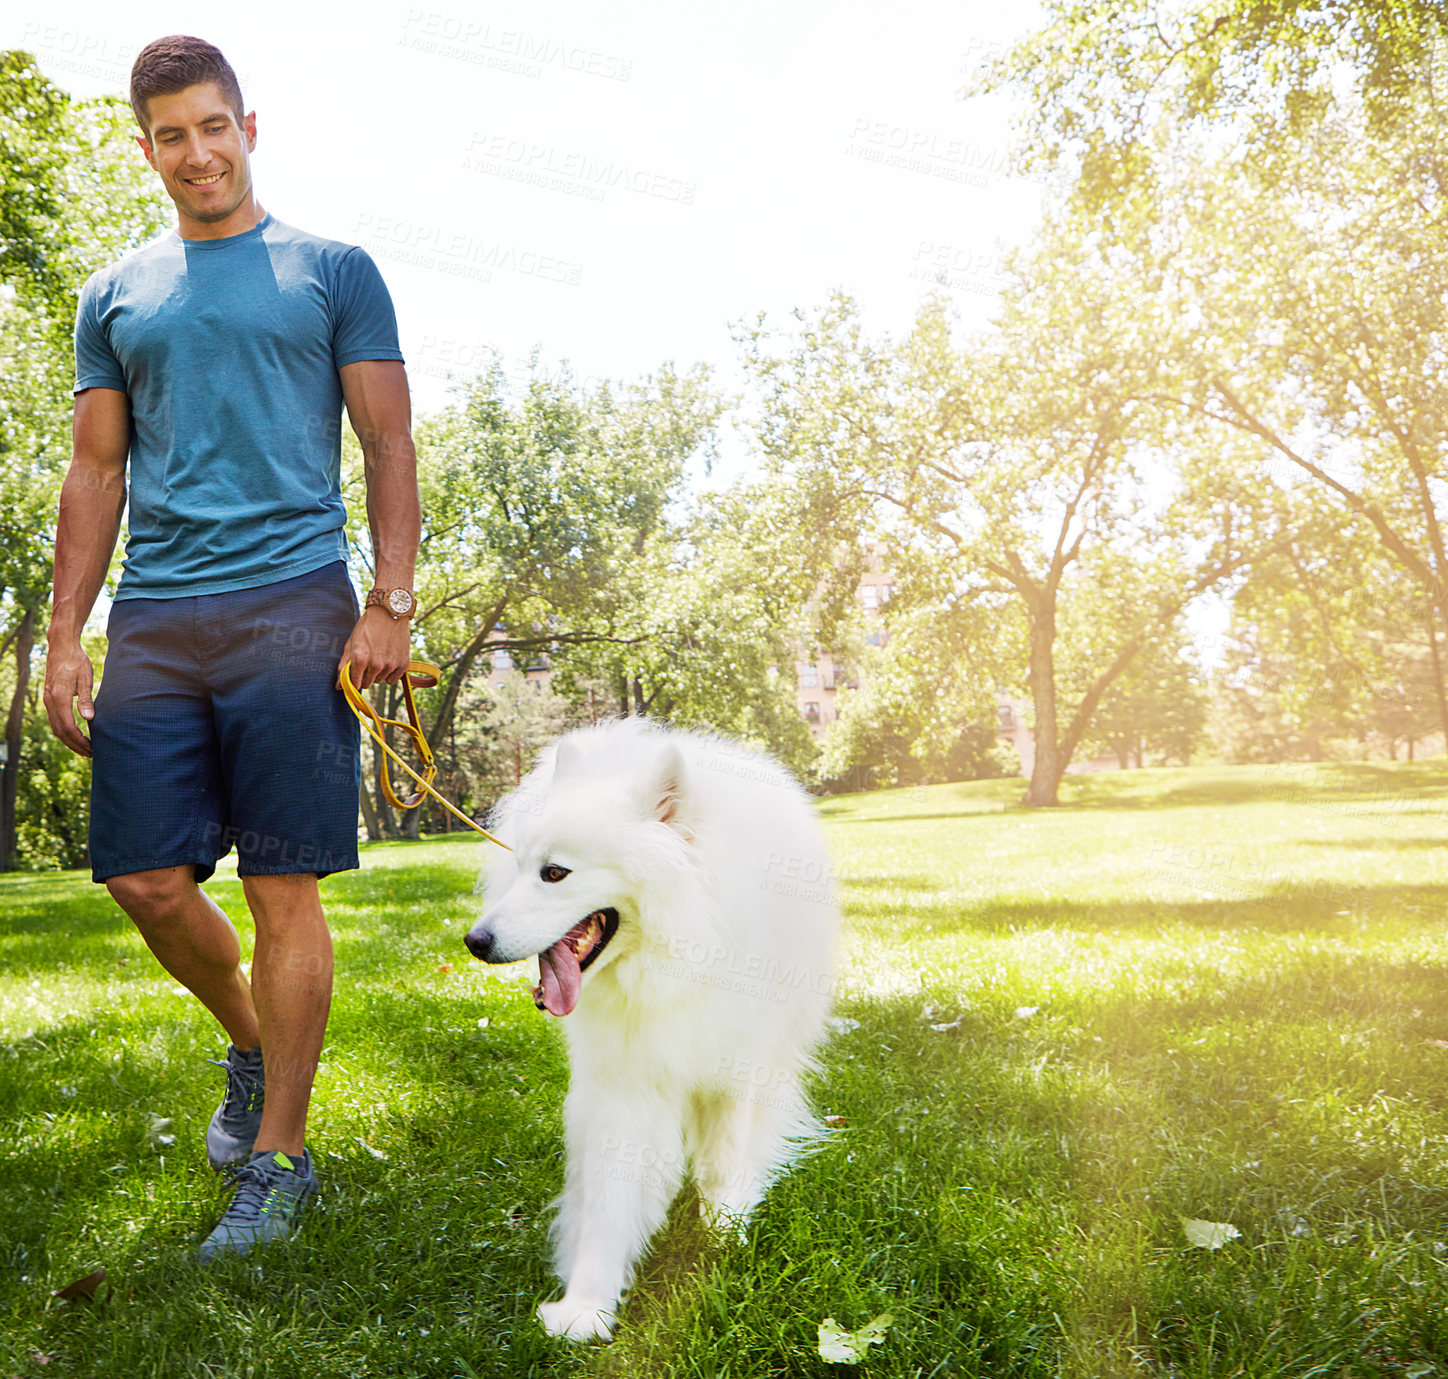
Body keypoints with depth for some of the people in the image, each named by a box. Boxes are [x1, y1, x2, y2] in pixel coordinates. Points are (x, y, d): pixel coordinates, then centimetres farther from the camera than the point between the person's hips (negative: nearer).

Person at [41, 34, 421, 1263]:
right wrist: (65, 633, 8)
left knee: (285, 888, -3)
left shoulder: (332, 271, 9)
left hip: (290, 607, -4)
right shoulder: (116, 296, 18)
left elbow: (390, 446, 3)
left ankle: (280, 1158, 9)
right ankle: (252, 1044, 31)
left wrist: (391, 603, -9)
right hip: (153, 626, 4)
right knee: (145, 878, 2)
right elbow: (96, 473, 17)